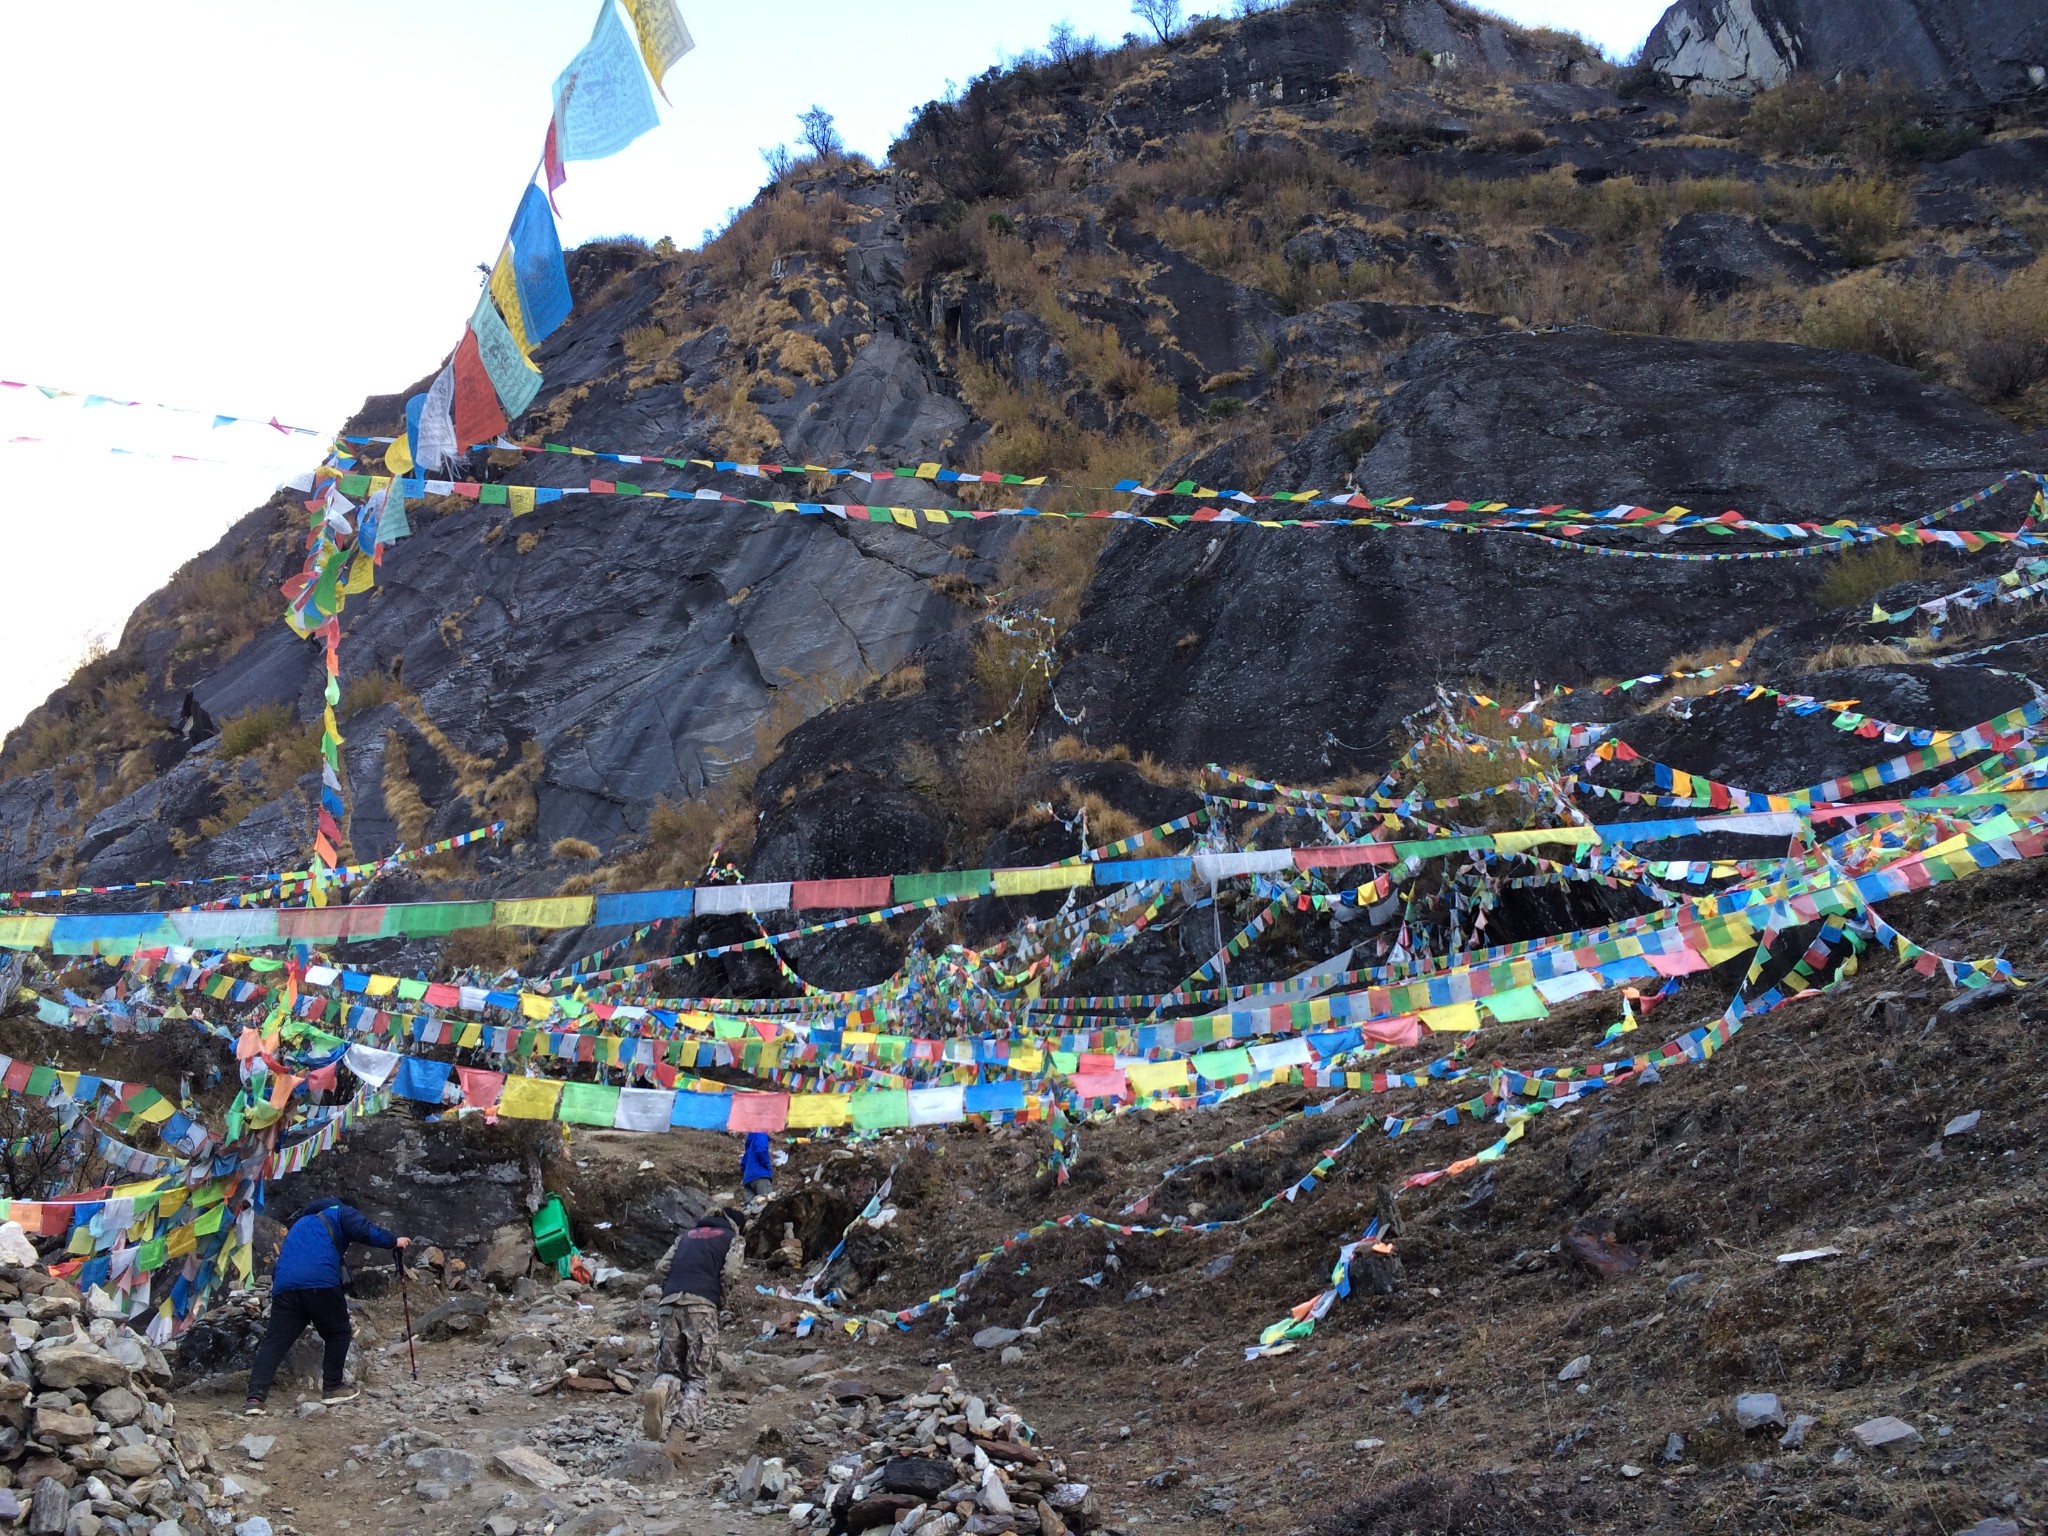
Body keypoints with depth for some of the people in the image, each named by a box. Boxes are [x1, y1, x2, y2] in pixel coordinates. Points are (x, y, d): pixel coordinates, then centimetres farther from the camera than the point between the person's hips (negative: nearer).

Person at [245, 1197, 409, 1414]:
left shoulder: (300, 1223, 39)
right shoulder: (340, 1213, 19)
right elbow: (364, 1230, 0)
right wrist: (394, 1241, 10)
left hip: (284, 1284, 5)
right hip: (320, 1283, -5)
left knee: (275, 1341, 1)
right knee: (338, 1333, 14)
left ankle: (255, 1397, -13)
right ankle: (332, 1388, 16)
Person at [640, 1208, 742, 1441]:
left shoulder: (686, 1236, 32)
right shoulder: (731, 1238, 20)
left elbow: (661, 1268, 19)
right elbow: (729, 1273, 2)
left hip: (668, 1304, 3)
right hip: (701, 1304, -3)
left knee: (669, 1368, 10)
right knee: (698, 1376, 1)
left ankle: (659, 1392, -26)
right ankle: (685, 1424, -26)